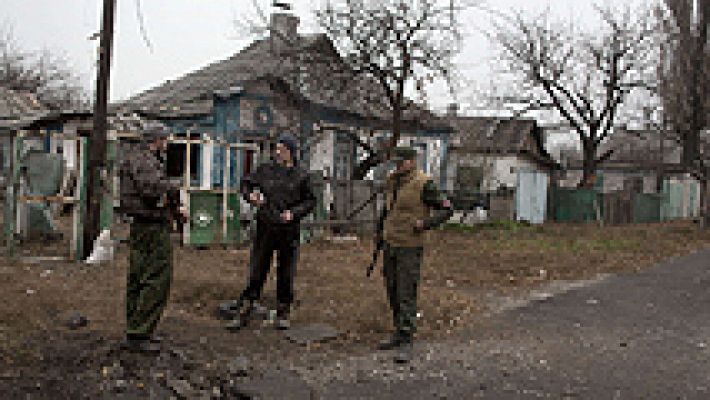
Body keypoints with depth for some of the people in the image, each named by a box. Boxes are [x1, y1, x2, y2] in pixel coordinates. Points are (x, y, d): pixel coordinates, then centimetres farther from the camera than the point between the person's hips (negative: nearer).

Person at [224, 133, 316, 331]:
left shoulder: (300, 176, 2)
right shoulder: (265, 170, 4)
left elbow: (310, 201, 8)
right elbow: (246, 184, 13)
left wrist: (294, 212, -7)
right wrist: (250, 196, -9)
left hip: (289, 231, 0)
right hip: (265, 229, 0)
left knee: (286, 276, 8)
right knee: (256, 272, 3)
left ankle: (283, 315, 22)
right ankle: (242, 314, 11)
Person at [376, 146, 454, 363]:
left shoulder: (423, 184, -14)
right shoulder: (392, 180, 8)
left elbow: (447, 209, -10)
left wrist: (425, 223, -21)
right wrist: (382, 224, 20)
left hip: (410, 247, -7)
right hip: (390, 244, 7)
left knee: (406, 294, -8)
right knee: (392, 291, 13)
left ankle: (406, 343, -4)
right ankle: (399, 333, 27)